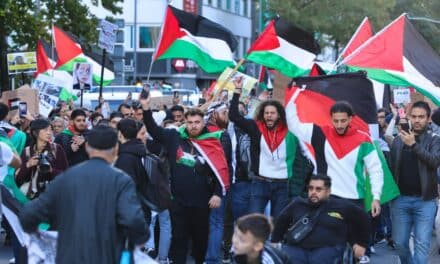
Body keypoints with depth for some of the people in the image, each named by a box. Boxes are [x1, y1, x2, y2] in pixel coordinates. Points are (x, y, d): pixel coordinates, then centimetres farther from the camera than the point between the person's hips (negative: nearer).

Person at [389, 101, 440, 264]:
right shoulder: (398, 139, 8)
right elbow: (392, 167, 10)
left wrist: (414, 145, -23)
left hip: (425, 200, -3)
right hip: (400, 199, 3)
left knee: (422, 244, -5)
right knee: (400, 242, 8)